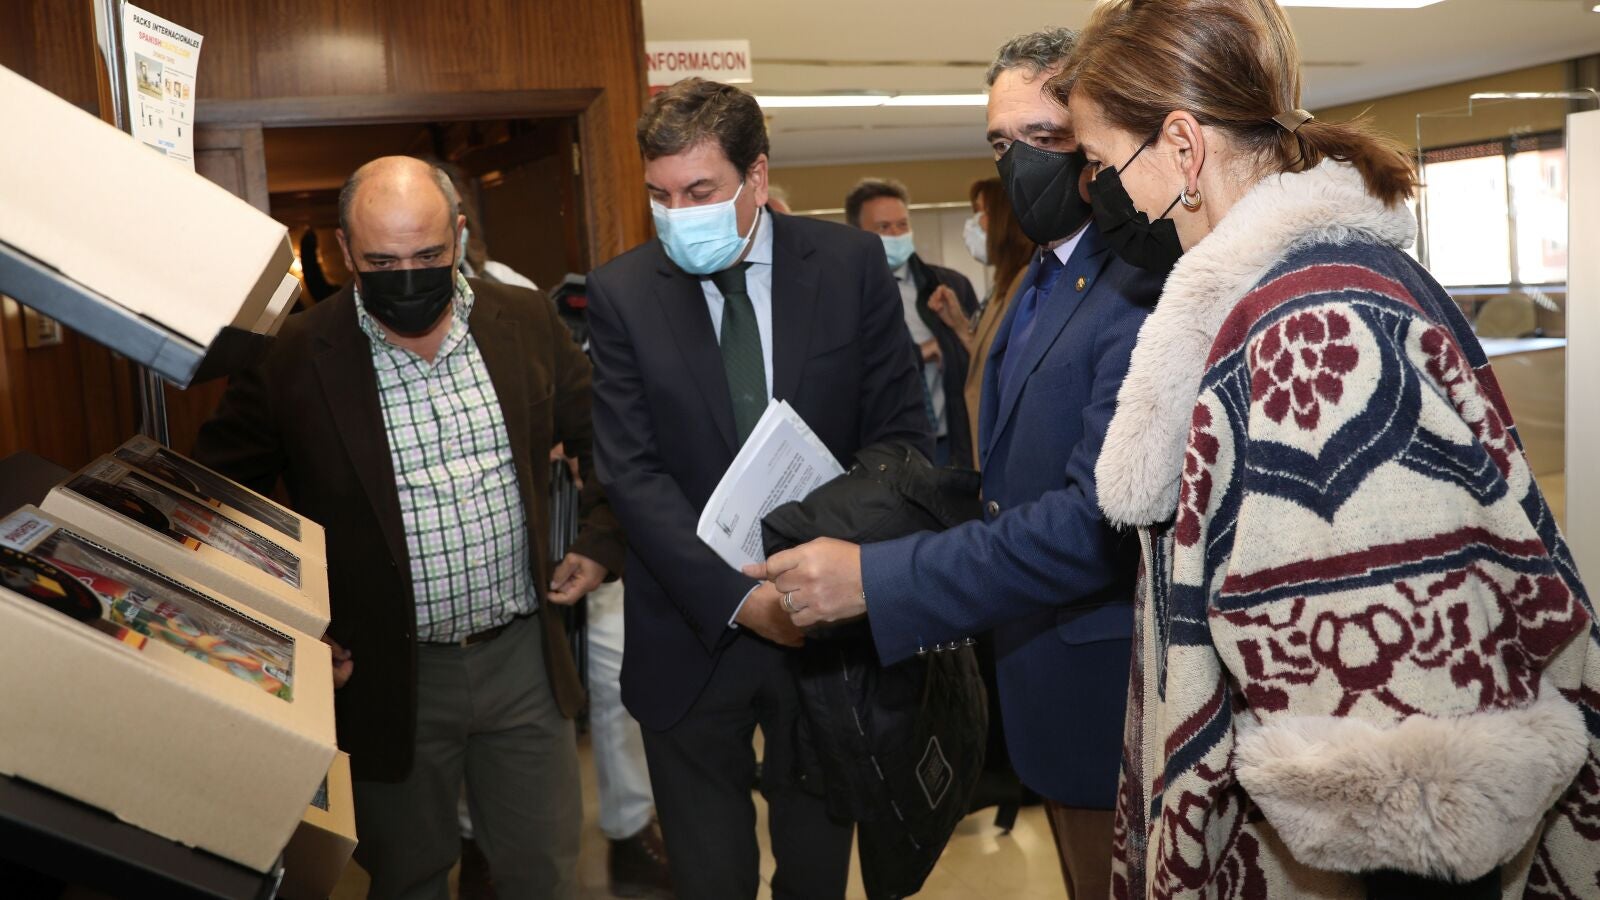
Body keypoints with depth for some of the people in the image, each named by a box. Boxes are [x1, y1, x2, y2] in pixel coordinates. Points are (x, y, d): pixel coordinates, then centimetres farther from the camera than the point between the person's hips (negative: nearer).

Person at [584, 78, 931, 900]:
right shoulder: (622, 292, -5)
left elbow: (898, 432, -2)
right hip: (694, 631, 0)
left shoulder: (852, 264, -4)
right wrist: (737, 597, -21)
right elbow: (632, 472, -10)